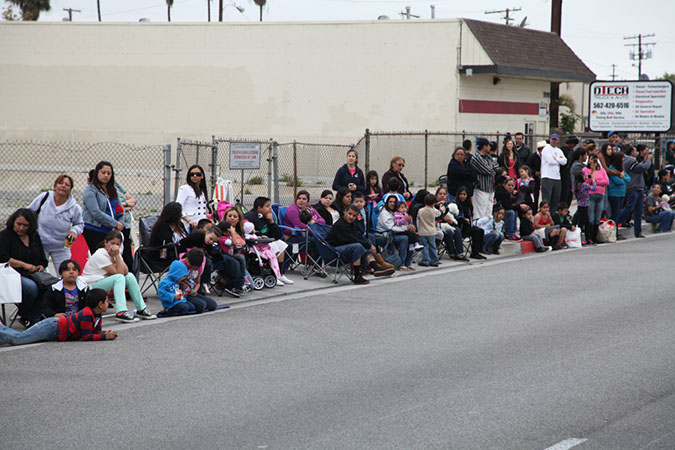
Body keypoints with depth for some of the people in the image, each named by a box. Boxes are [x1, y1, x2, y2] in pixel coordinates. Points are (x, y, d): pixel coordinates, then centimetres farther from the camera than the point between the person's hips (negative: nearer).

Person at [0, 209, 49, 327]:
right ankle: (23, 315, -7)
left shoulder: (34, 236, 16)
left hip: (33, 274, 6)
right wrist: (24, 265, -16)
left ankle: (32, 318, -16)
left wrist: (41, 267, -1)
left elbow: (43, 259, 23)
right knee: (31, 287, -36)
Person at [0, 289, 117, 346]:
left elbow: (96, 331, 17)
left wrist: (105, 333, -3)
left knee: (18, 337, 13)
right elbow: (86, 336, -22)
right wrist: (105, 337, -20)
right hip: (52, 328, -9)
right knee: (16, 339, -14)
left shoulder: (97, 315, 9)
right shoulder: (87, 314, -22)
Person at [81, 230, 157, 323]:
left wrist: (117, 255, -17)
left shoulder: (114, 254, 6)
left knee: (130, 276, -7)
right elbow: (119, 273, -22)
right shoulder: (100, 255, -19)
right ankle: (121, 313, -44)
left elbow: (125, 272, -11)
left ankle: (141, 309, -4)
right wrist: (117, 255, -24)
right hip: (91, 286, -8)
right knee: (119, 277, -29)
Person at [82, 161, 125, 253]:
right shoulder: (90, 190, -5)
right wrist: (115, 224, -13)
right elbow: (96, 213, -14)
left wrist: (120, 223, 1)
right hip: (92, 232, -7)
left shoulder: (112, 191, 18)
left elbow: (121, 209, 22)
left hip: (108, 232, 7)